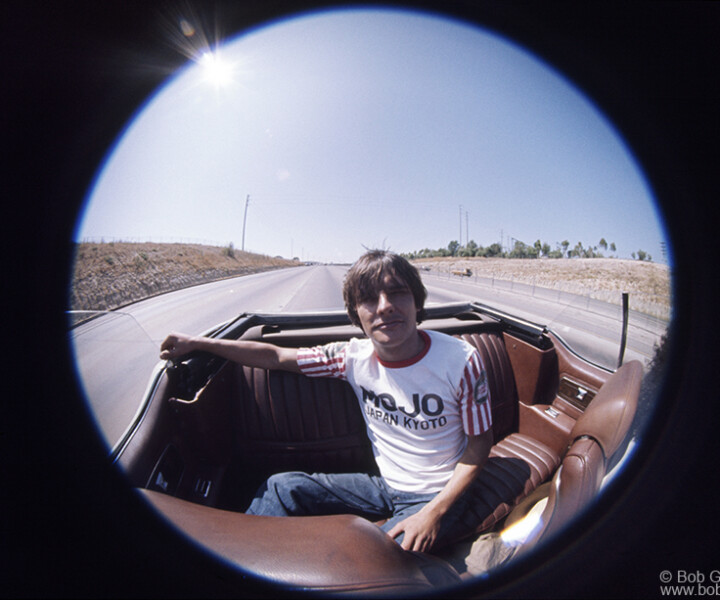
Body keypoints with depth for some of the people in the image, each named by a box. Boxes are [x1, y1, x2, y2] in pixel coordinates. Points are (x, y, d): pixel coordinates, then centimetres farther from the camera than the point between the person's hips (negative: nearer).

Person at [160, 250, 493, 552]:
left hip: (438, 495, -3)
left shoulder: (461, 360, -22)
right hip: (384, 485, 4)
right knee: (282, 488, -1)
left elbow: (480, 442, -11)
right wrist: (196, 344, -4)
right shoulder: (356, 356, -13)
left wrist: (434, 512, -22)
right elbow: (276, 356, -5)